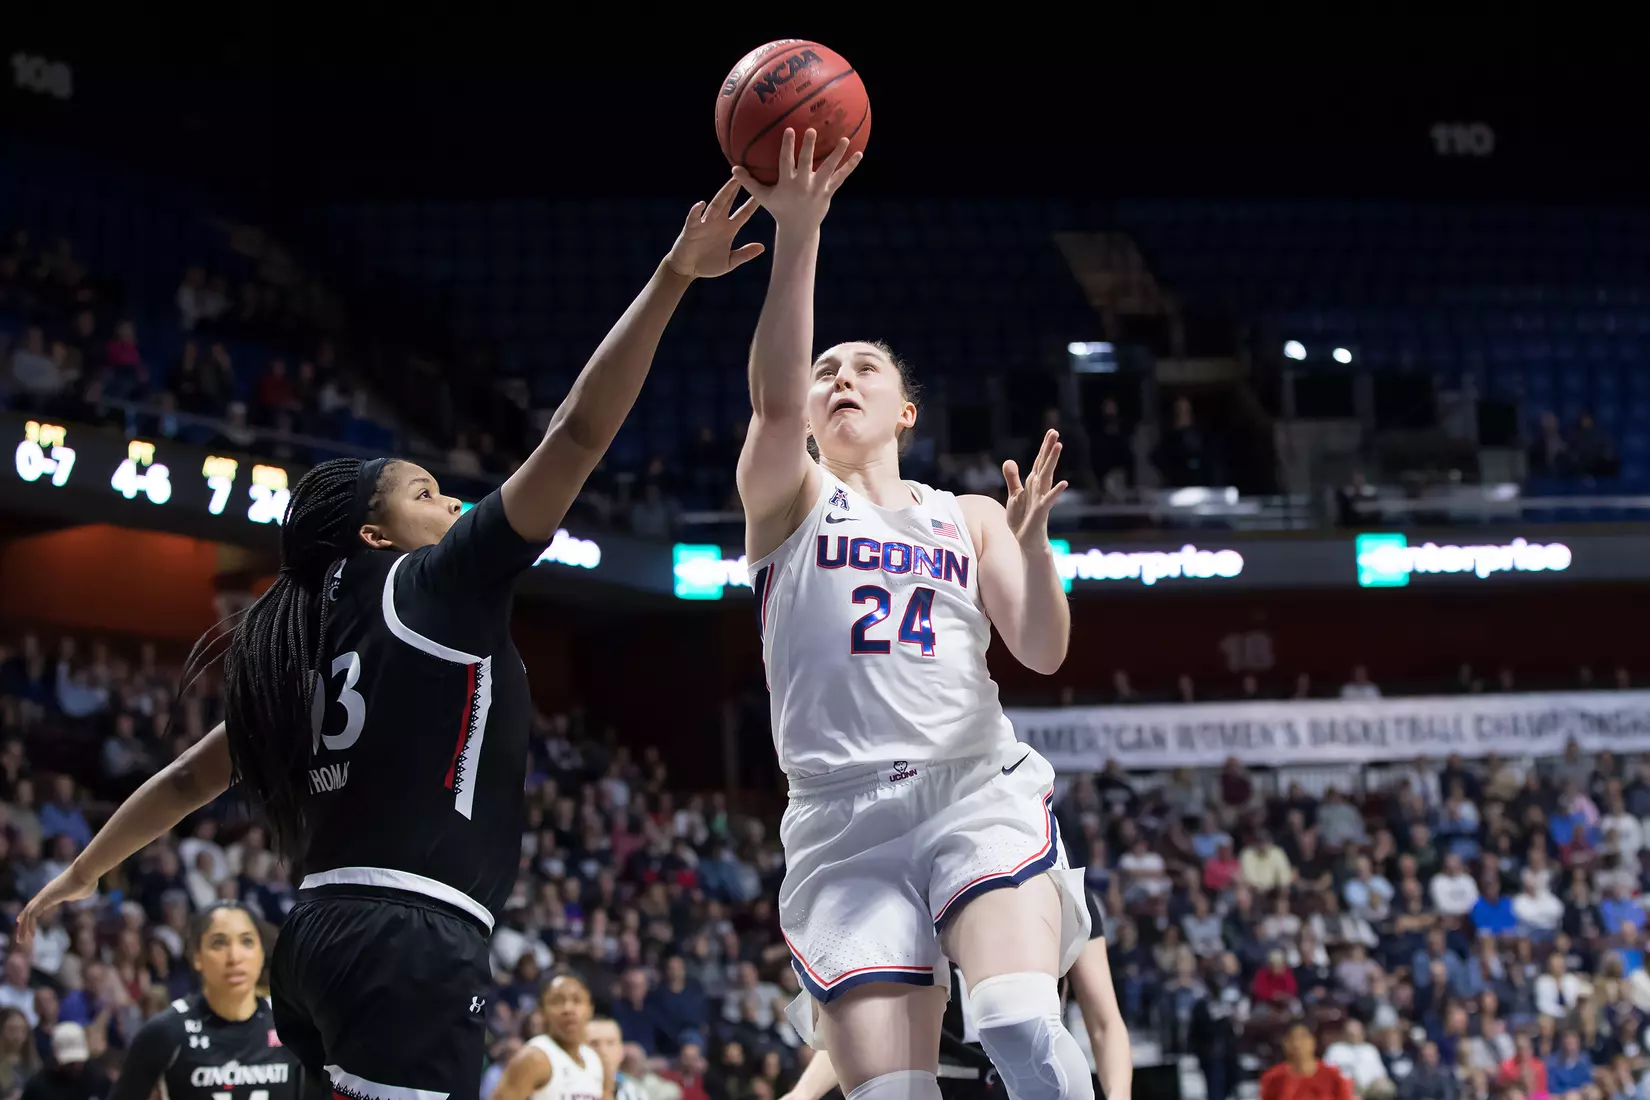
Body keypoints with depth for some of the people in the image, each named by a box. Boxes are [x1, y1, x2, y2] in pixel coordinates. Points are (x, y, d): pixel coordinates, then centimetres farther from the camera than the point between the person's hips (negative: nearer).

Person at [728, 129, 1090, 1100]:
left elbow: (1043, 651, 9)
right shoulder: (789, 500, 14)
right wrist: (798, 232, -20)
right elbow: (772, 401, -8)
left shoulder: (967, 518, 20)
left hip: (976, 790, 1)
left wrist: (1031, 542, -11)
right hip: (844, 817, -1)